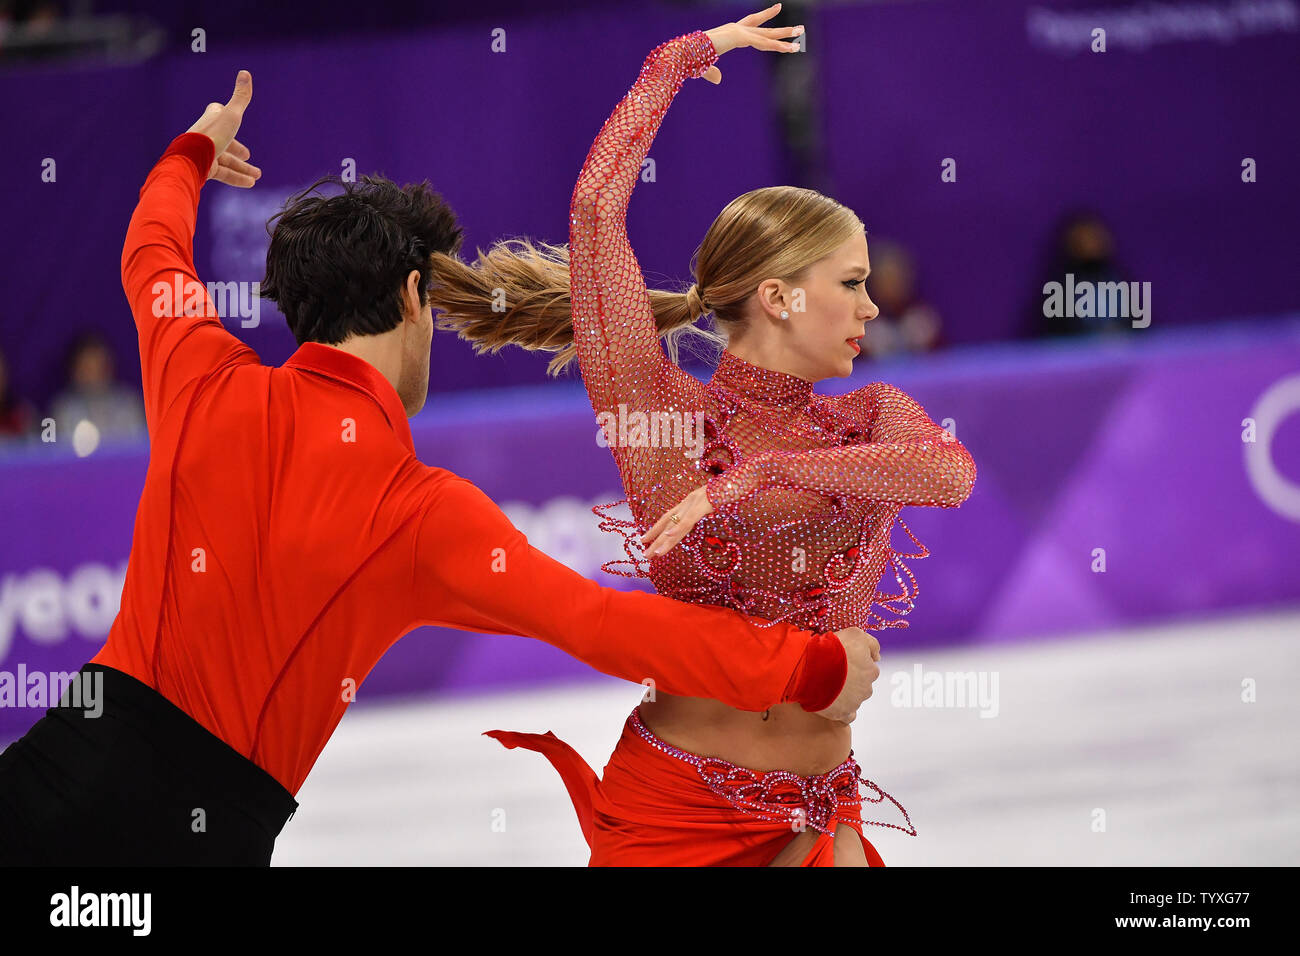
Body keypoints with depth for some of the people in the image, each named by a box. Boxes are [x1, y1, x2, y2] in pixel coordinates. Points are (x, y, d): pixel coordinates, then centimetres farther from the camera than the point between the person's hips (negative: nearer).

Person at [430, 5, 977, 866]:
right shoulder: (659, 411, -2)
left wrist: (757, 480, -23)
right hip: (668, 809, -3)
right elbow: (597, 206, -6)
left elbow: (949, 473, -18)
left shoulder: (873, 422, 6)